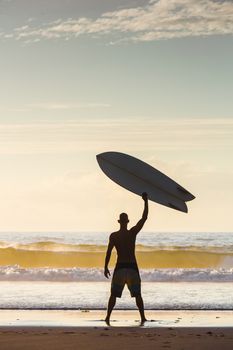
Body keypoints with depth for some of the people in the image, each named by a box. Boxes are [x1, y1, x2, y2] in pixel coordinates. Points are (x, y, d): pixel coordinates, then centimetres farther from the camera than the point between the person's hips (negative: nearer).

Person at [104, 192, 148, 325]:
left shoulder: (113, 236, -4)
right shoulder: (133, 233, -5)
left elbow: (109, 252, -7)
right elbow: (144, 218, -3)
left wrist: (106, 267, 0)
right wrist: (146, 202, 1)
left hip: (120, 267, 0)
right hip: (132, 267, 0)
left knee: (114, 294, 9)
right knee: (137, 294, 10)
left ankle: (108, 317, 2)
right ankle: (143, 317, 8)